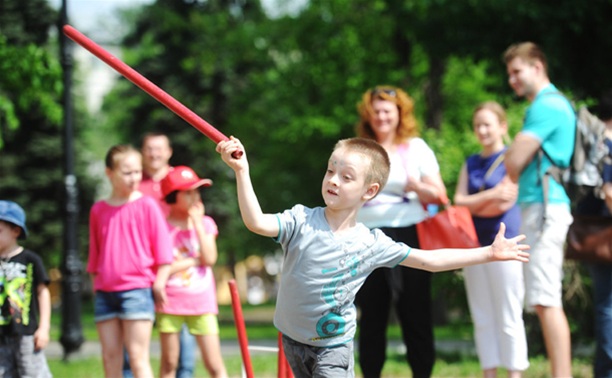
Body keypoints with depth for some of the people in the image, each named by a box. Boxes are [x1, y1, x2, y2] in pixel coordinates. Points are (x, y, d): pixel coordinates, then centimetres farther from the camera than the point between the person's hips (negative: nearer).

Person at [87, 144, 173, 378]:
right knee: (110, 357, 5)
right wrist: (96, 283, 15)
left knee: (137, 357, -8)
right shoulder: (98, 210, 10)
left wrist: (159, 282, -7)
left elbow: (162, 246, -1)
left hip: (137, 289, -4)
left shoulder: (146, 205, -1)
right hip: (105, 292, 4)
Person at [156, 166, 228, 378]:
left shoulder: (206, 223, 6)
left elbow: (209, 259, -9)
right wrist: (195, 260, -9)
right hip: (171, 303, -2)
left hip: (202, 303, 2)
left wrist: (197, 223, -8)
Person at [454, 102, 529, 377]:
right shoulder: (471, 163, 15)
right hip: (474, 245, 6)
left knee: (508, 318, -5)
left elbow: (504, 203, -10)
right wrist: (490, 195, -12)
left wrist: (472, 204, 0)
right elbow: (459, 201, 3)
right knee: (482, 318, 7)